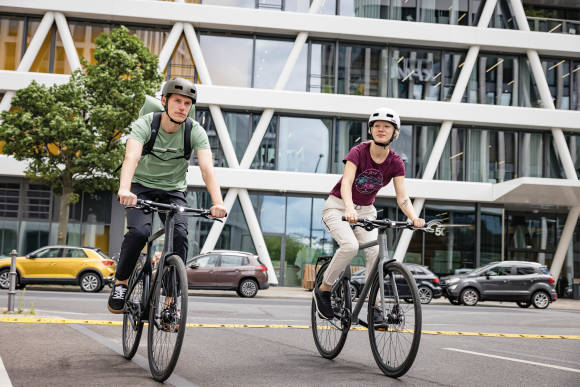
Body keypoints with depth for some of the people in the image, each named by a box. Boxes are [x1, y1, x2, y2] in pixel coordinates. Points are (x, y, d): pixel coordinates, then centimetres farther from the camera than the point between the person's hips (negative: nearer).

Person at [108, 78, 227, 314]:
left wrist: (217, 203, -46)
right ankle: (121, 282, -2)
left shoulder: (195, 132, -17)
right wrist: (124, 190, -58)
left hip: (174, 191, 2)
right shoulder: (144, 125, -21)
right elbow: (131, 158, -38)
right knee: (139, 232, -27)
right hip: (142, 187, -1)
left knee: (179, 234, -23)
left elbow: (207, 168, -29)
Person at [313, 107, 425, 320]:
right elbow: (346, 183, -32)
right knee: (350, 246, -29)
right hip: (338, 207, -3)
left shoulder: (395, 162, -9)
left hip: (366, 210, 4)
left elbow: (402, 196, -15)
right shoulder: (358, 152, -19)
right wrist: (349, 209, -51)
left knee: (376, 251, -21)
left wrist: (414, 218, -35)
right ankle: (323, 289, -9)